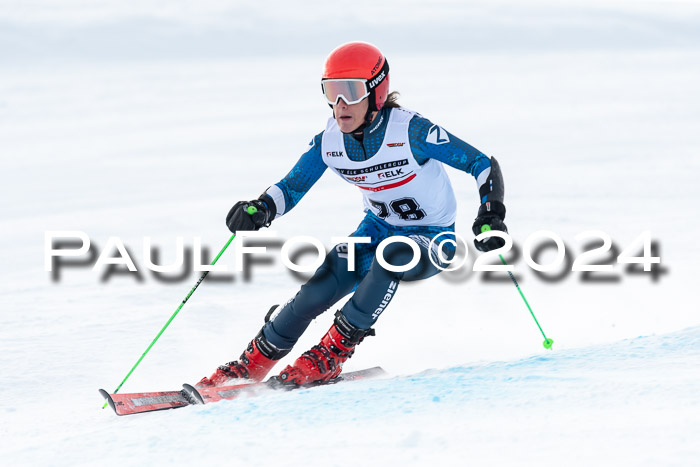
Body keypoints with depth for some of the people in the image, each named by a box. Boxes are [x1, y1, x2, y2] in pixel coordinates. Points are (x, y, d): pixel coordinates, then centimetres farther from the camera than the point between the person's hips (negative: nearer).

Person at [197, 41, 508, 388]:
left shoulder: (410, 131, -27)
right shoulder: (329, 141, -11)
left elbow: (482, 164, -23)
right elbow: (291, 188, -1)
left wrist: (491, 215, -39)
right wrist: (260, 210, -23)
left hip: (433, 241, -4)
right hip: (378, 228, 4)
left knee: (391, 256, -37)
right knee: (322, 287, -19)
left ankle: (334, 351, -22)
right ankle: (253, 363, -2)